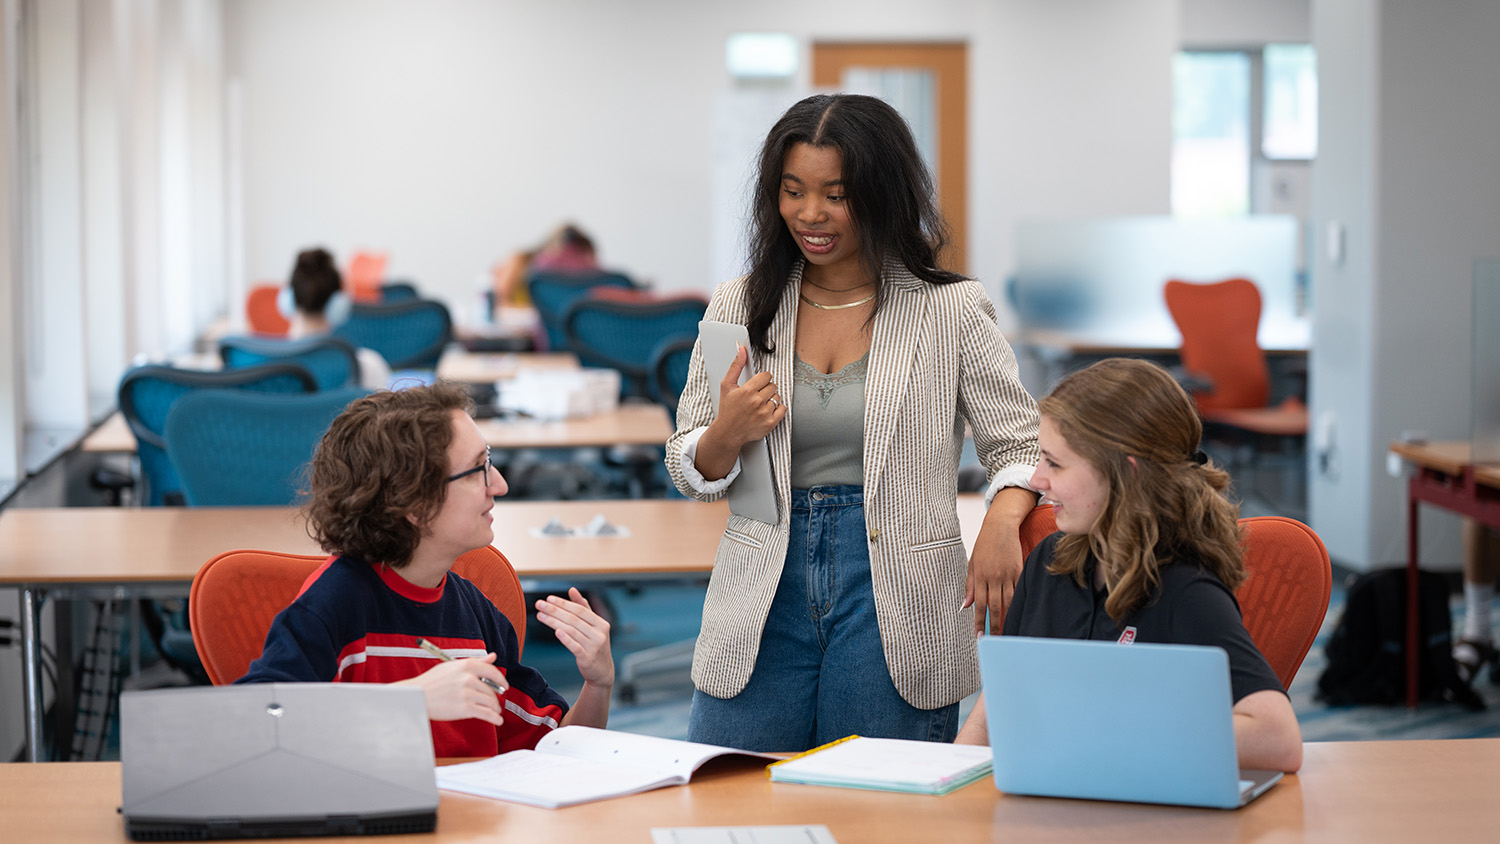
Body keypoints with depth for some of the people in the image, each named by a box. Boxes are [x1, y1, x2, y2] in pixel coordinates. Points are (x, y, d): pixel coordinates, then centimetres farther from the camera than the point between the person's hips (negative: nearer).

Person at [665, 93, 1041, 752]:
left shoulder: (951, 309, 0)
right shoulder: (739, 307, 7)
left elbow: (1017, 443, 1)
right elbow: (691, 472, 11)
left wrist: (1002, 523, -20)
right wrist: (728, 432, -12)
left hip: (894, 604, -2)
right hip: (764, 597, 2)